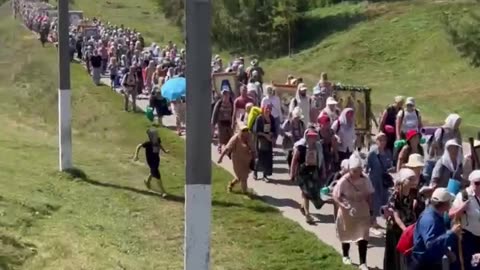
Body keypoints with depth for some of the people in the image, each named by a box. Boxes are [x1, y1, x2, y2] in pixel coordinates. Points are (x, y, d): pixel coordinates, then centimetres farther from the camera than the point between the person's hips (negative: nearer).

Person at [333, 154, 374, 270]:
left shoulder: (365, 180, -12)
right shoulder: (343, 181, -23)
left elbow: (369, 196, 0)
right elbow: (335, 196, -17)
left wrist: (371, 211, 3)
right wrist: (346, 207, -28)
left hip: (362, 213, 1)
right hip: (347, 213, -1)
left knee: (363, 237, -5)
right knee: (347, 235, 20)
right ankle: (345, 256, 44)